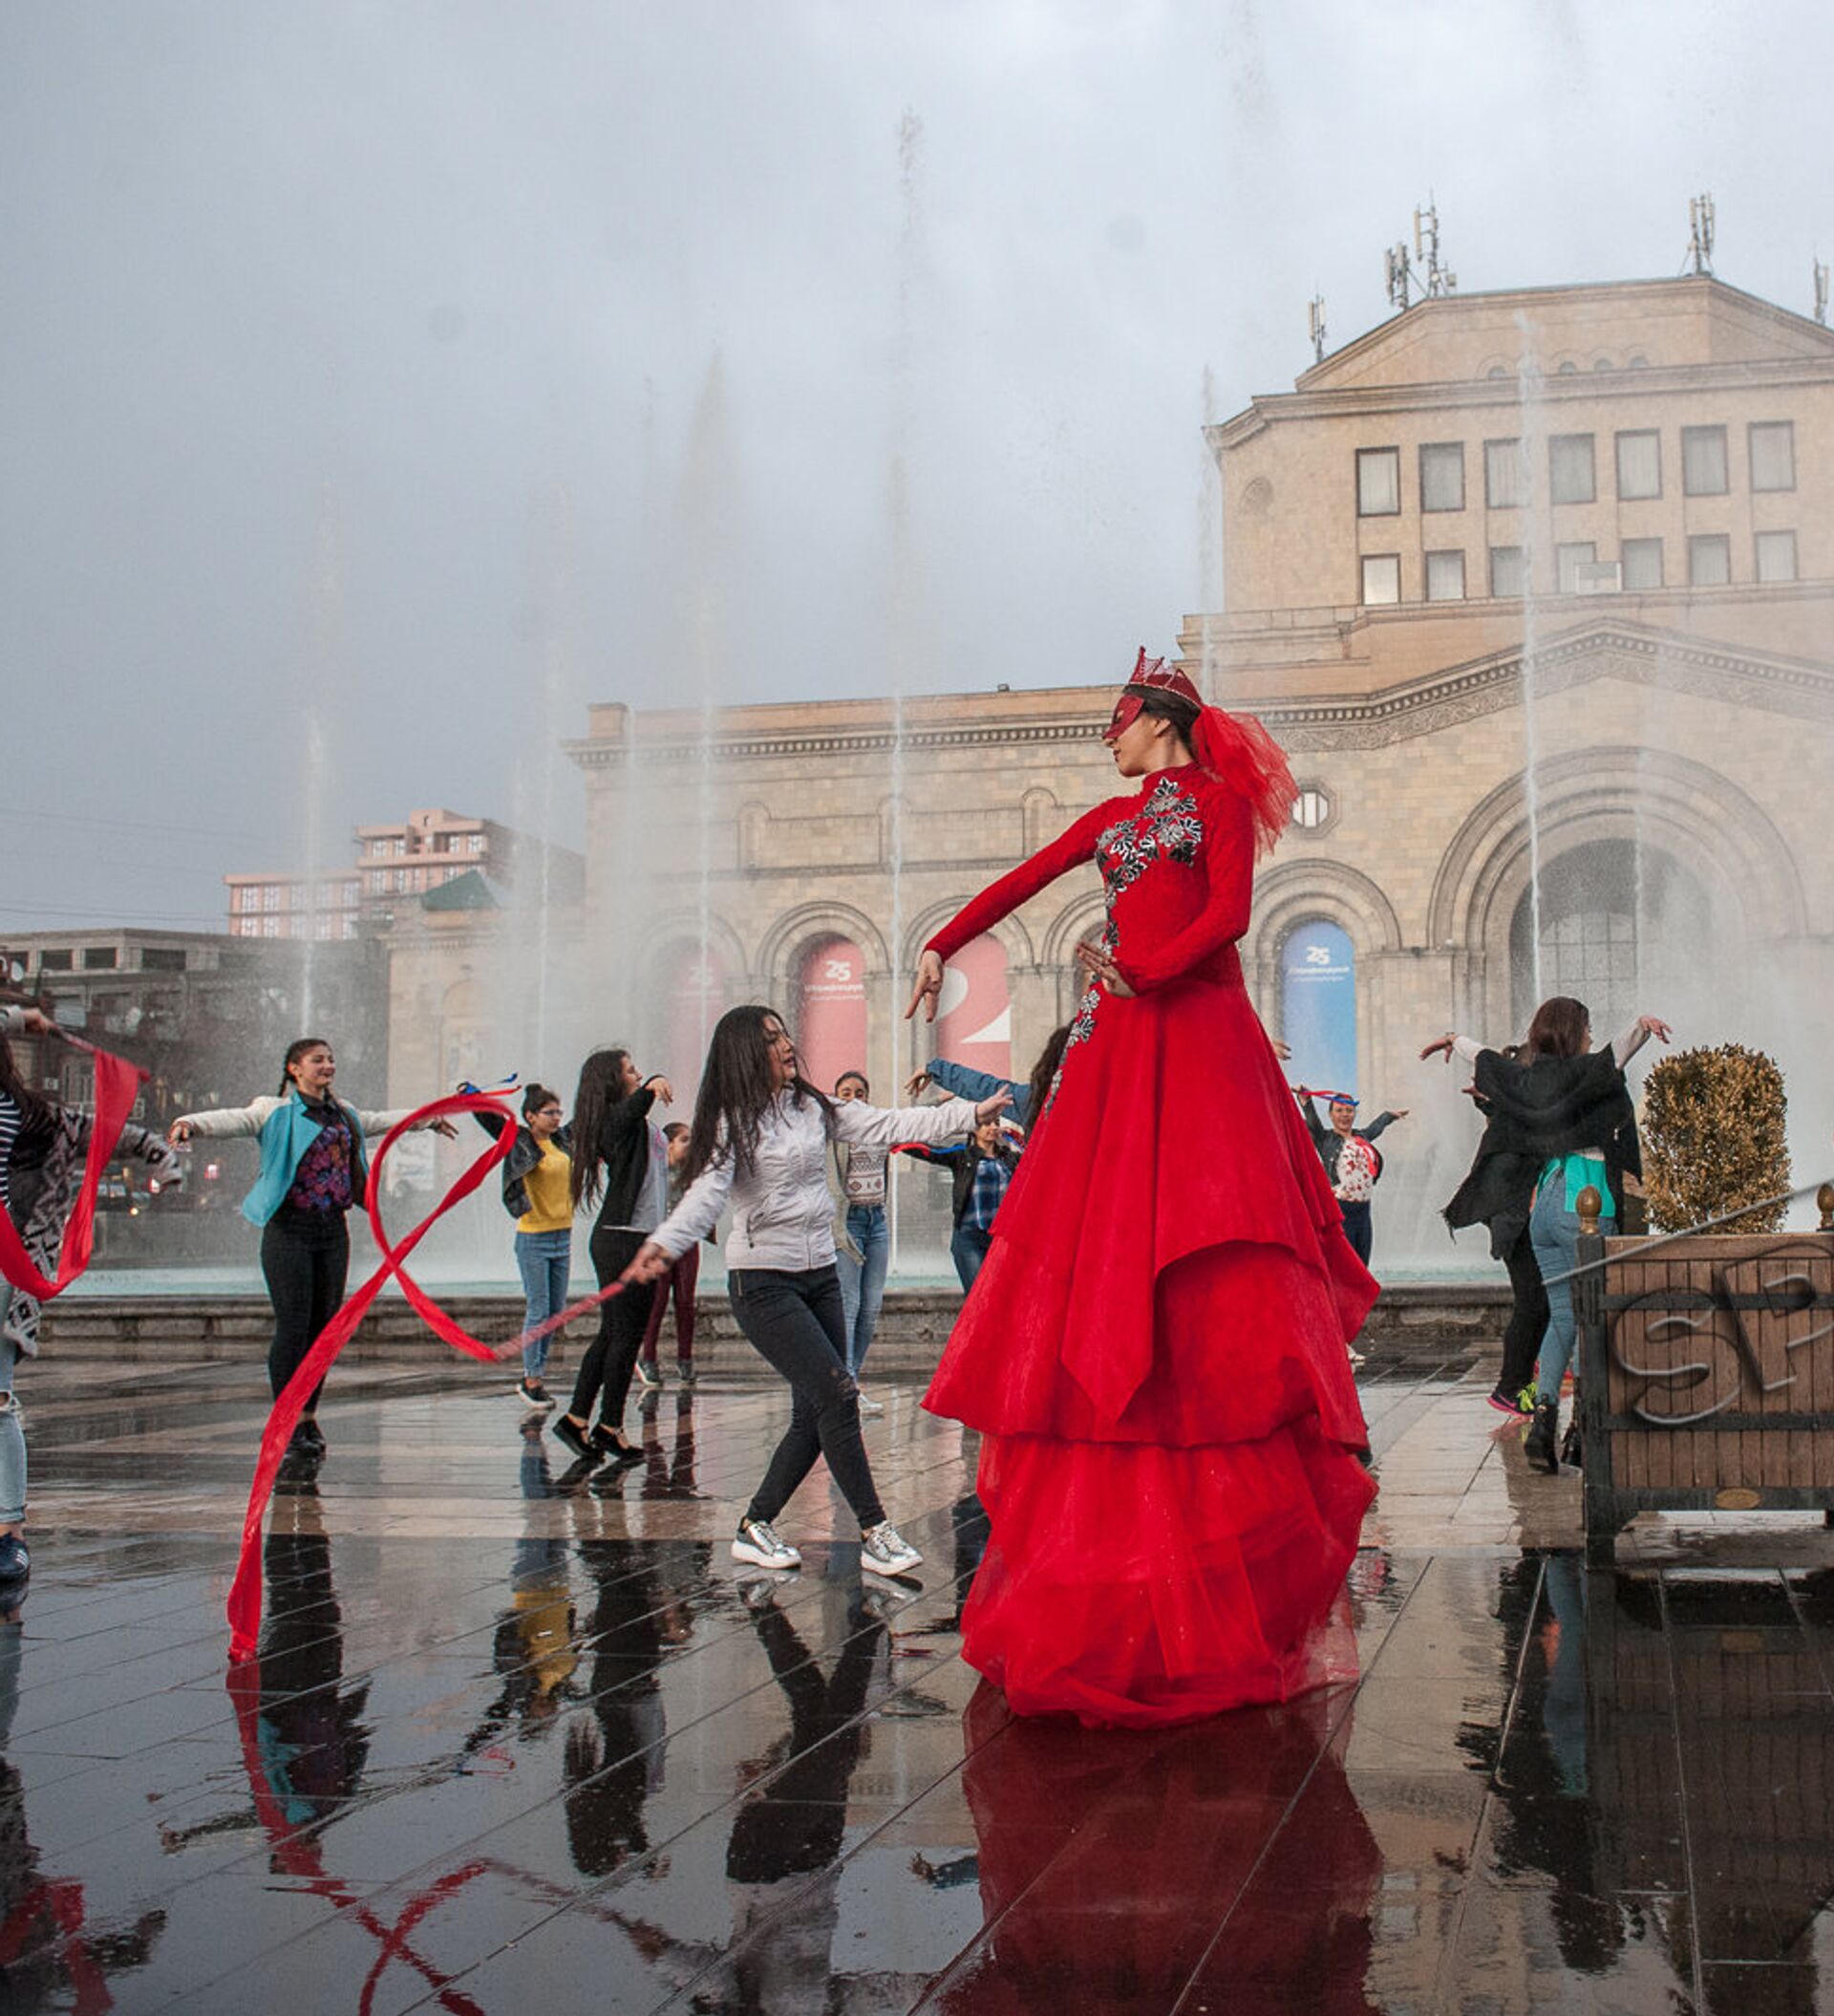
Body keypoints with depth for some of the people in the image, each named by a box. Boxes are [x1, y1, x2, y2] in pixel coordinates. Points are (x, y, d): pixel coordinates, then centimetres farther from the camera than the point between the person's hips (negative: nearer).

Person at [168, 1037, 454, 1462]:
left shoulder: (344, 1114, 17)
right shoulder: (275, 1112, -2)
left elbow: (383, 1121, 36)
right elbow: (231, 1119, -18)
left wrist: (428, 1119, 50)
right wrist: (190, 1124, -38)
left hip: (332, 1229, 6)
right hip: (289, 1229, -6)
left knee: (325, 1325, 7)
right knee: (293, 1326, -8)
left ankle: (308, 1415, 18)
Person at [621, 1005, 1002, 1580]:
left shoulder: (813, 1107, 8)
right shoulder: (731, 1123, -8)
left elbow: (887, 1126, 5)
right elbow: (708, 1192, -21)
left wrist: (971, 1113, -1)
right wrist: (664, 1243, -39)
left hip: (819, 1274, 7)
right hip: (763, 1282, -7)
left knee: (815, 1415, 6)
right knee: (836, 1393, -14)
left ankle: (755, 1528, 20)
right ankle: (875, 1533, -6)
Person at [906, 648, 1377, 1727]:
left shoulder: (1218, 800, 5)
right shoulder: (1115, 818, 24)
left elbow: (1229, 913, -8)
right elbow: (1025, 879, 27)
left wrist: (1142, 971, -19)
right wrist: (943, 948, 27)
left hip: (1198, 1031, -6)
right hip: (1120, 1045, 6)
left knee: (1202, 1247, -13)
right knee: (1097, 1235, -2)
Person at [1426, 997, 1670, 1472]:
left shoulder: (1521, 1078, 12)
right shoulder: (1580, 1073, -6)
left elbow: (1485, 1058, 30)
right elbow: (1615, 1055, -28)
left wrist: (1453, 1040, 48)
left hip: (1542, 1204, 7)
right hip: (1583, 1205, -7)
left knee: (1562, 1316, 10)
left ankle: (1544, 1413, -5)